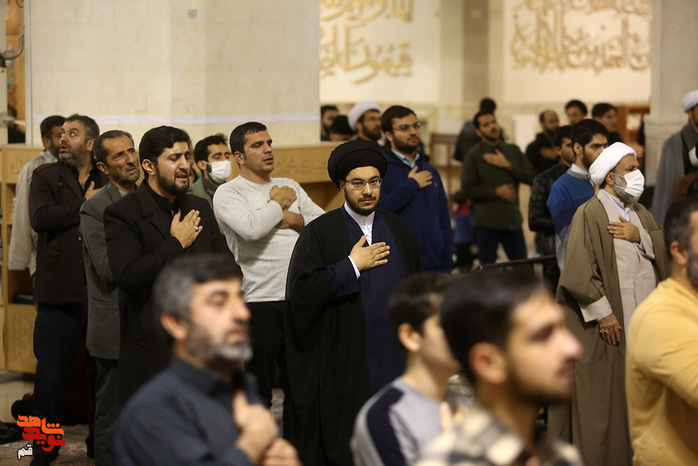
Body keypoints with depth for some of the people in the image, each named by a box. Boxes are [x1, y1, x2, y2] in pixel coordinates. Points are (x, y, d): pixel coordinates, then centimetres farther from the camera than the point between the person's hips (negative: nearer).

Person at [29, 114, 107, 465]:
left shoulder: (110, 181, 12)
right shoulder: (45, 176, 6)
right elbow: (39, 218, -12)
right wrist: (85, 204, -8)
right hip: (60, 291, -2)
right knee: (52, 374, 1)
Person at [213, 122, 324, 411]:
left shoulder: (290, 186, 16)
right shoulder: (228, 193, -3)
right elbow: (251, 228, -21)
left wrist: (292, 218, -7)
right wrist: (277, 202, -5)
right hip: (259, 303, -6)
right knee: (257, 396, 2)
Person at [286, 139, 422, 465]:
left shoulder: (398, 230, 10)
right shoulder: (320, 233, -2)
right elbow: (300, 292, -12)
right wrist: (352, 265, -13)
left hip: (395, 362, 4)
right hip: (342, 366, -4)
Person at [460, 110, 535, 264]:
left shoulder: (513, 151, 10)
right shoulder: (474, 156, -2)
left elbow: (531, 177, 2)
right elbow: (467, 188, -9)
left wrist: (507, 165, -9)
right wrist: (496, 191, -12)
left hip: (513, 220, 3)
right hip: (487, 223, -3)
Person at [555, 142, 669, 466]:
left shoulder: (639, 213, 15)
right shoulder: (590, 214, -10)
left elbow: (666, 250, 7)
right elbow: (579, 271, -17)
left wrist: (639, 237, -9)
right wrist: (602, 313, -17)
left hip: (643, 318, 7)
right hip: (609, 327, -7)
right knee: (602, 394, -1)